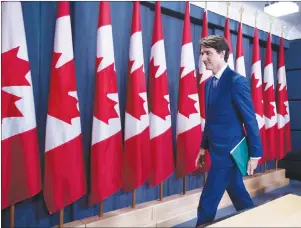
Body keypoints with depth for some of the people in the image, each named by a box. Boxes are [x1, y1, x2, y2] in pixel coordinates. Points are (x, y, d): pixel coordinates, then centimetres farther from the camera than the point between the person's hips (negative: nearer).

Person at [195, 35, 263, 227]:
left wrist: (255, 154, -11)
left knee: (207, 205, 0)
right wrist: (204, 147, 14)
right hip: (219, 149, 8)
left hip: (229, 151, -8)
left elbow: (250, 120, -14)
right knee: (237, 193, 23)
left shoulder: (237, 81, -16)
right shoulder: (209, 83, 8)